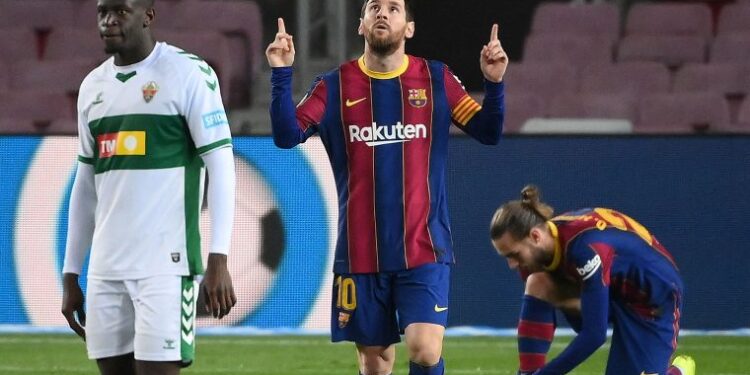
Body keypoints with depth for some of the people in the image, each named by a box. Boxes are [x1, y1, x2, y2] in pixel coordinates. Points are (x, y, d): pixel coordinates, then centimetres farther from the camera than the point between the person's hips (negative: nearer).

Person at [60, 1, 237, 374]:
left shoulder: (188, 74, -4)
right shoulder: (93, 87, 15)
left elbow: (220, 165, -7)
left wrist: (218, 260, -16)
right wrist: (70, 275, 18)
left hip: (165, 264, -6)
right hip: (106, 268, 6)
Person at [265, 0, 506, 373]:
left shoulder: (437, 80, 4)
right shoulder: (335, 86, 3)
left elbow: (488, 132, 2)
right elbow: (287, 136, -7)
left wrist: (493, 83, -14)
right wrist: (281, 75, -17)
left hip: (423, 248, -1)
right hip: (360, 254, 1)